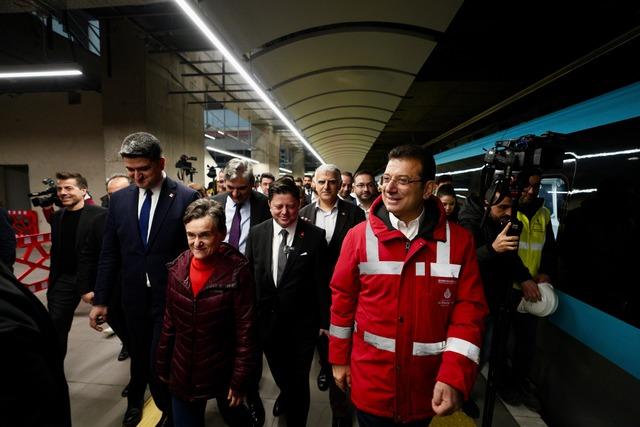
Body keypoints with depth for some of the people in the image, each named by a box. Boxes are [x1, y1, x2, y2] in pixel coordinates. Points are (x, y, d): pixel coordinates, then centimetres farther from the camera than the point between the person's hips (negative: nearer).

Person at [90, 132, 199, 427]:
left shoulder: (186, 198, -13)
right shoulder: (119, 199, 1)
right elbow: (109, 254, 5)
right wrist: (100, 300, 6)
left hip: (172, 297, -4)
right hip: (134, 297, 5)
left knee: (160, 363, 2)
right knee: (139, 356, 23)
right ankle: (136, 400, 53)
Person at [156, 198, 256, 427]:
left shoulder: (237, 271, -22)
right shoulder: (178, 267, -8)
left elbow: (245, 330, -16)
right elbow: (170, 320, 2)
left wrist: (239, 381, -12)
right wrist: (162, 364, 9)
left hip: (222, 372, -2)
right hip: (182, 372, 3)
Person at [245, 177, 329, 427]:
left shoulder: (315, 236, -14)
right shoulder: (256, 233, -5)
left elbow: (321, 282, -10)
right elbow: (248, 276, 1)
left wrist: (324, 321, -6)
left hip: (302, 323, -3)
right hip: (267, 319, 4)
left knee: (299, 381, 13)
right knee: (279, 374, 28)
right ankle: (286, 394, 61)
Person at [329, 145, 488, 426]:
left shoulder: (459, 240, -9)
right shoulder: (359, 236, -10)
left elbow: (469, 310, -8)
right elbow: (343, 299, -3)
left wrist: (454, 377, -15)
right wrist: (339, 359, 3)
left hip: (431, 388, 2)